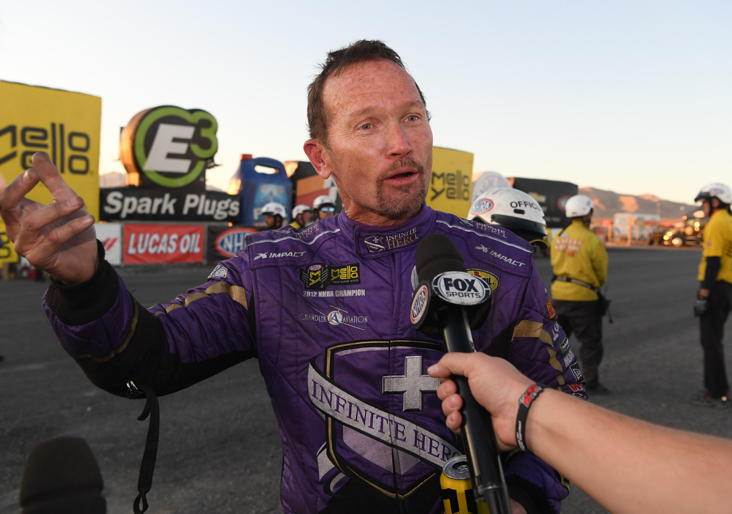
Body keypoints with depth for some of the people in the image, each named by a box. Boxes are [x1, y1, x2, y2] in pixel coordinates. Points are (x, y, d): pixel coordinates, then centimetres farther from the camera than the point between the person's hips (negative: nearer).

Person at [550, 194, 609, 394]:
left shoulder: (558, 238, 5)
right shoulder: (592, 240, -14)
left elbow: (555, 264, 8)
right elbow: (601, 271, -4)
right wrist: (596, 285, 15)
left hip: (559, 294, 6)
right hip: (583, 297, -6)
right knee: (591, 342, 5)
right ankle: (591, 383, 11)